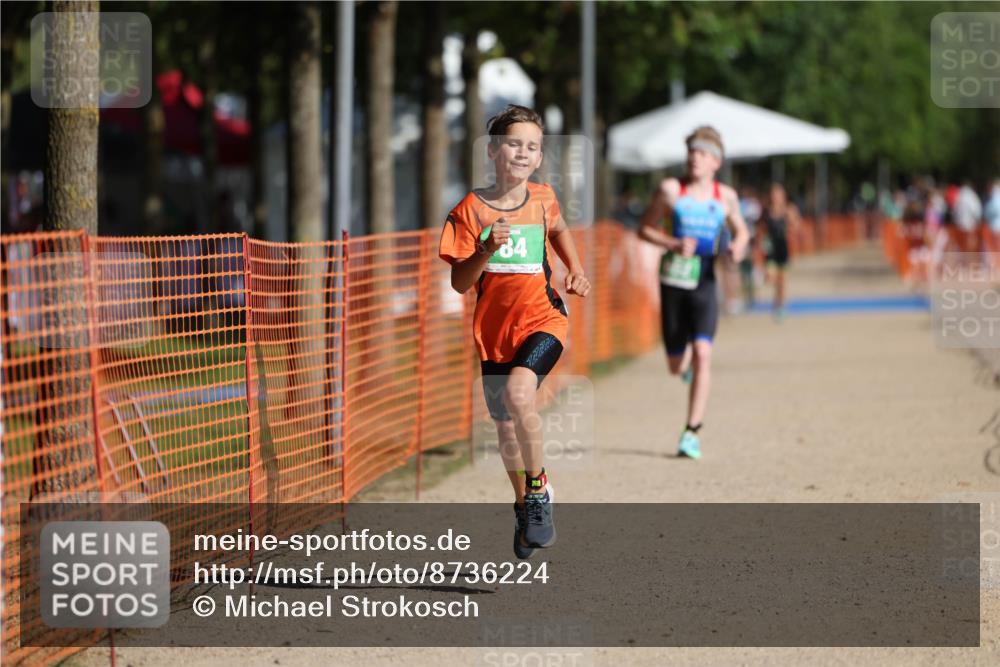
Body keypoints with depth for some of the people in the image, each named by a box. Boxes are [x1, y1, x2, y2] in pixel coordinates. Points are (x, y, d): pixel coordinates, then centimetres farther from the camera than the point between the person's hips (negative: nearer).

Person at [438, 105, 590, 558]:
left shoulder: (542, 199, 0)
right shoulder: (470, 210, -6)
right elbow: (460, 282, -7)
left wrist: (576, 271, 11)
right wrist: (485, 251, -25)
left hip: (541, 318, -1)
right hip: (494, 329, 1)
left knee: (518, 393, -29)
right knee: (506, 427, 12)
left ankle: (539, 488, -11)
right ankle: (524, 504, 37)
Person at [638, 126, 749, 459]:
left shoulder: (726, 197, 4)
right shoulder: (670, 190, -2)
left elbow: (740, 230, 19)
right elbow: (645, 228, 3)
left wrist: (738, 246, -4)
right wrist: (673, 244, -14)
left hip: (705, 281, 0)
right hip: (673, 280, 0)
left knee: (702, 353, -18)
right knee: (676, 366, 7)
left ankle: (692, 432, -15)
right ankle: (687, 359, 48)